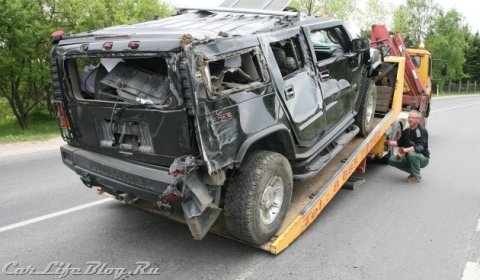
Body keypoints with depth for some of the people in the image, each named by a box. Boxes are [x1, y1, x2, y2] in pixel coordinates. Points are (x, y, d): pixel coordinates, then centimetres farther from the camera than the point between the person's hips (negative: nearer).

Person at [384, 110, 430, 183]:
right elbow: (400, 142, 10)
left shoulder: (422, 131, -20)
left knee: (412, 154, -39)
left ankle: (416, 176, -14)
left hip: (423, 158, -7)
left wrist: (405, 150, -47)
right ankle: (413, 172, 9)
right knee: (392, 160, -7)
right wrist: (387, 142, -5)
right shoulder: (406, 131, 3)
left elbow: (420, 147, -33)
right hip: (409, 158, 7)